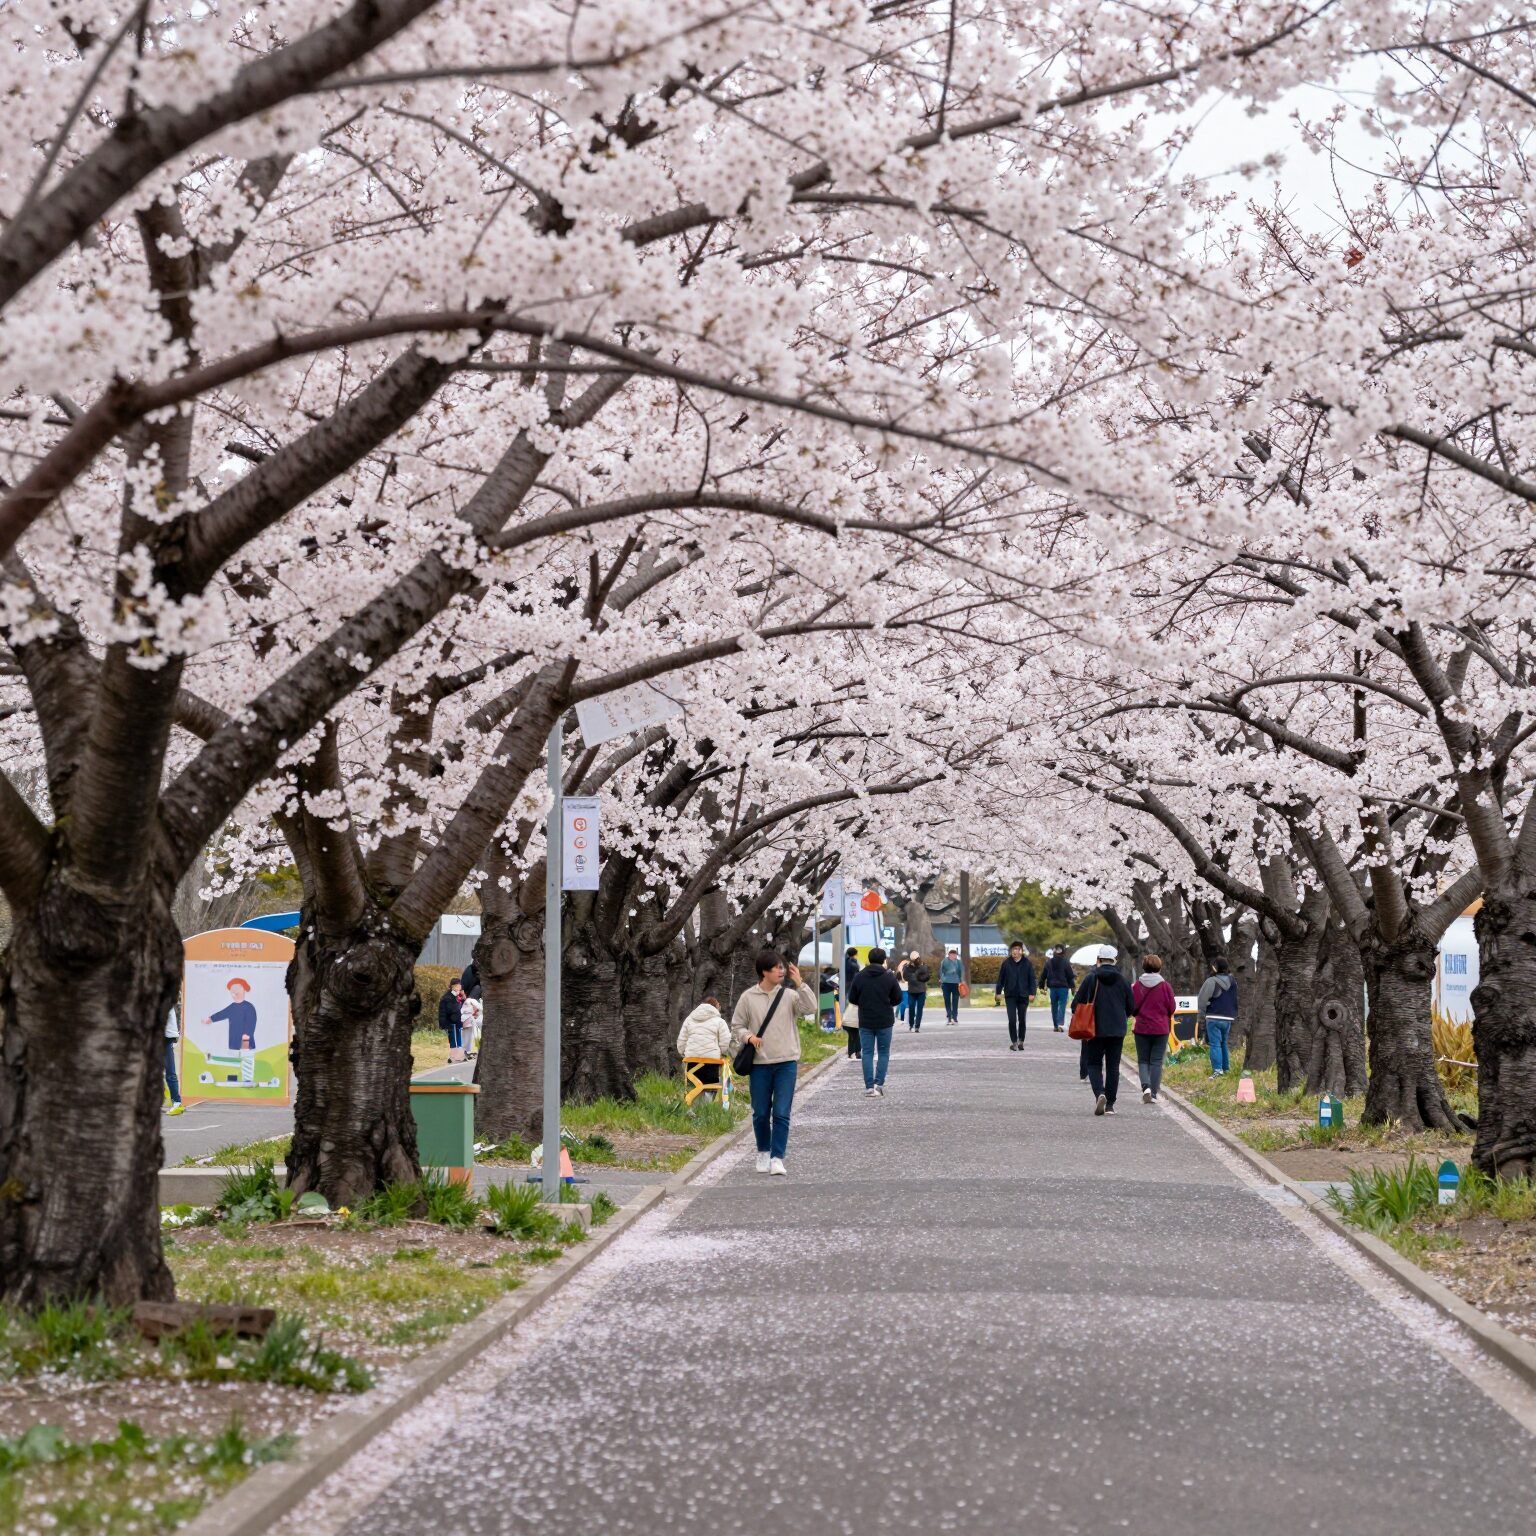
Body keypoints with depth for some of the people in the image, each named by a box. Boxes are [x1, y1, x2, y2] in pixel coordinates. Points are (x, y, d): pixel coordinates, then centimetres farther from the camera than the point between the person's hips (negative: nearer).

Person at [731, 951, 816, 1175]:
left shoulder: (789, 995, 1)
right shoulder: (748, 997, 0)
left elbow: (810, 1008, -14)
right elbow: (736, 1026, 6)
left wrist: (799, 984, -21)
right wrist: (748, 1036, -14)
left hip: (786, 1062, 0)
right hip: (759, 1063, 0)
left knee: (782, 1113, -6)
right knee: (761, 1113, 9)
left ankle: (777, 1158, -3)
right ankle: (763, 1153, 29)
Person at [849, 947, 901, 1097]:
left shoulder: (859, 977, -3)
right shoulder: (889, 977, -7)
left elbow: (852, 999, 1)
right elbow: (898, 998, -2)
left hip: (865, 1022, 1)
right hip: (885, 1021, -1)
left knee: (867, 1053, 6)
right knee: (883, 1053, 10)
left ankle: (869, 1086, -2)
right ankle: (879, 1084, -2)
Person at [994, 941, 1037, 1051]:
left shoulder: (1027, 963, 0)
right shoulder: (1006, 963, 0)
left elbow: (1032, 979, 1)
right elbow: (1001, 978, 5)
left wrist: (1032, 993, -6)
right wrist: (998, 992, 0)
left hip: (1023, 996, 0)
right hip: (1010, 996, 0)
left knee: (1022, 1020, 8)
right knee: (1012, 1020, -6)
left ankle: (1021, 1041, 21)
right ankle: (1013, 1041, 3)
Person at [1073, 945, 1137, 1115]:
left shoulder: (1091, 978, -7)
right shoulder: (1123, 980, 1)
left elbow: (1077, 1003, -6)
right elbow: (1131, 1007, 7)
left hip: (1095, 1029, -2)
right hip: (1117, 1031, 2)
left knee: (1094, 1063, 8)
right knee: (1113, 1066, 9)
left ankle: (1099, 1093, -18)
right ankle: (1110, 1104, 8)